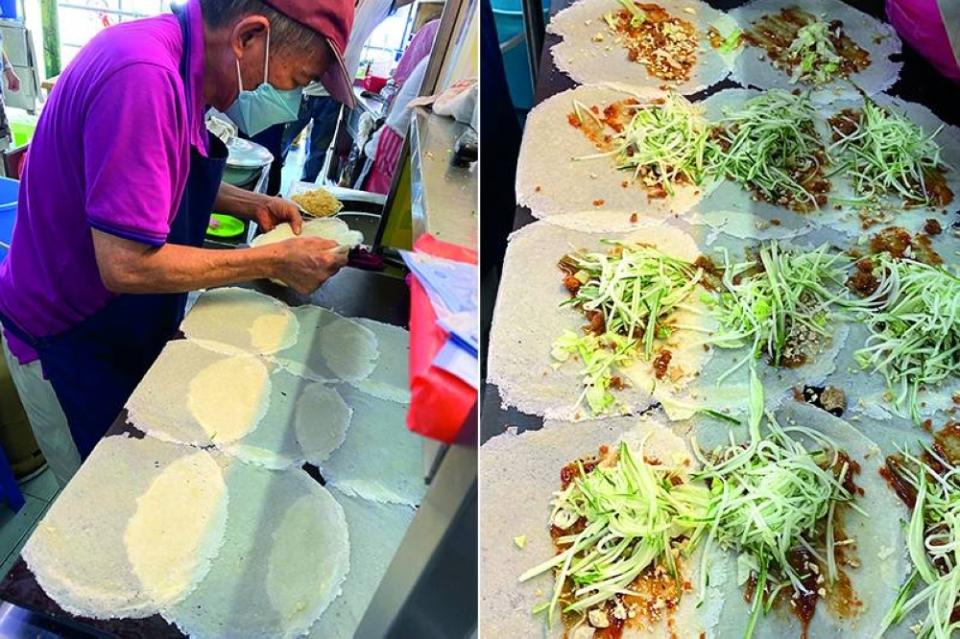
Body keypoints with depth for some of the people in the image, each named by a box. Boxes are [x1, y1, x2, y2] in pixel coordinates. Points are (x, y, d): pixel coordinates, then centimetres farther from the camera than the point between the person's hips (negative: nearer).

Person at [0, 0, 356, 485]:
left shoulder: (178, 56, -3)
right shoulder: (142, 75, -33)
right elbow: (127, 264, -33)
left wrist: (250, 204, 0)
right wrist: (275, 261, -24)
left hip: (119, 327, 8)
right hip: (68, 344, -8)